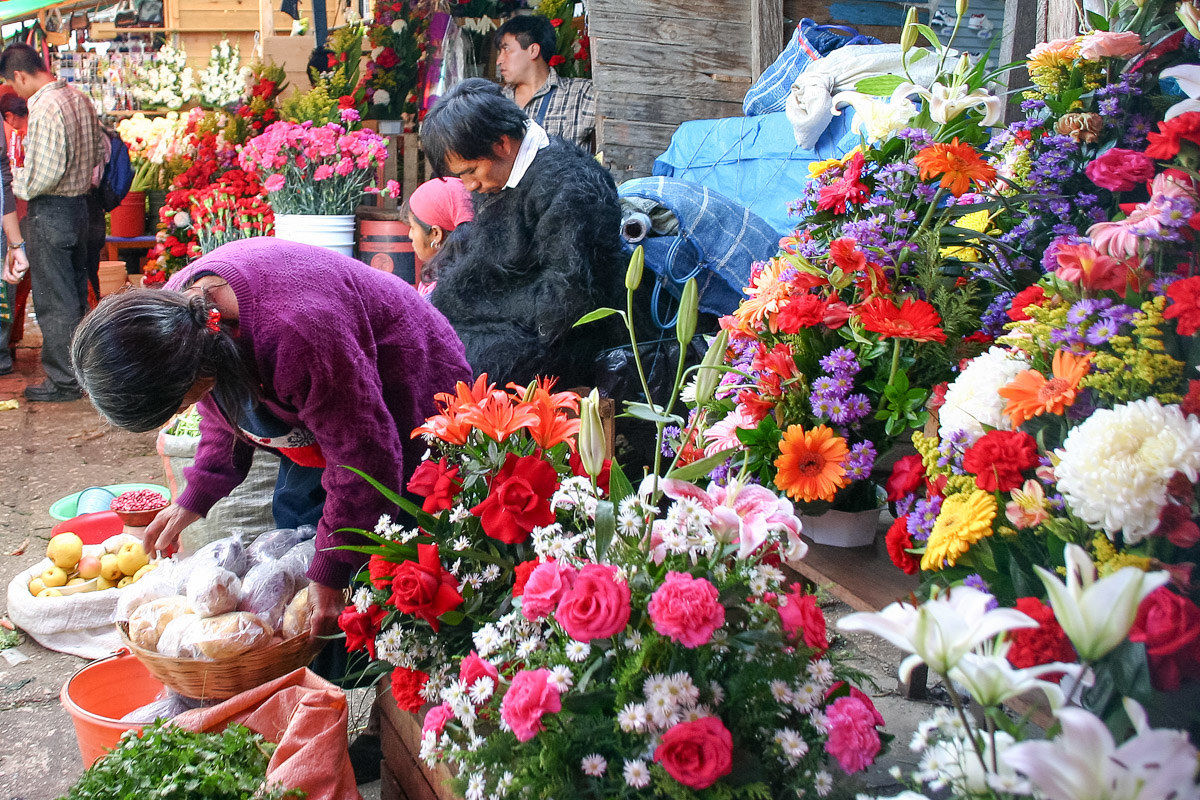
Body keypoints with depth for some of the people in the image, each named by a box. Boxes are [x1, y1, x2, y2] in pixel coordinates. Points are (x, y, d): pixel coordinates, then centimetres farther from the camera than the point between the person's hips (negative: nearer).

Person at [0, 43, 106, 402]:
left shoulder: (44, 108, -20)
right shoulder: (79, 98, 7)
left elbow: (46, 172, -24)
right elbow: (101, 149, 15)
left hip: (50, 212, -9)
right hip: (79, 205, 9)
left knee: (53, 300, 0)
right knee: (75, 294, 17)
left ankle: (63, 381, 8)